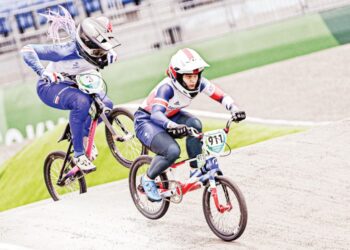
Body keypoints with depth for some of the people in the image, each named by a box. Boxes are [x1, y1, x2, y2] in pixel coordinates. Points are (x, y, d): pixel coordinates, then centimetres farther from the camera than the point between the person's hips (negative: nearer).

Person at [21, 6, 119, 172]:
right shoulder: (67, 50, -34)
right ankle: (78, 155, -24)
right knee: (81, 102, -37)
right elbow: (27, 50, -35)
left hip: (74, 85, 7)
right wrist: (43, 72, -47)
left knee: (106, 104, -12)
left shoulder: (92, 51, -15)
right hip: (50, 86, -7)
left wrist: (110, 54, -18)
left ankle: (84, 134, 16)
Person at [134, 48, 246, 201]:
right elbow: (156, 113, -50)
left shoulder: (199, 83, -18)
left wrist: (235, 110, -40)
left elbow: (221, 96, -19)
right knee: (172, 151, -30)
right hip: (147, 120, -6)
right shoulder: (167, 87, -36)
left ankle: (196, 170, -11)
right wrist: (171, 126, -70)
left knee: (194, 124, -26)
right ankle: (148, 180, -4)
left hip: (171, 117, 6)